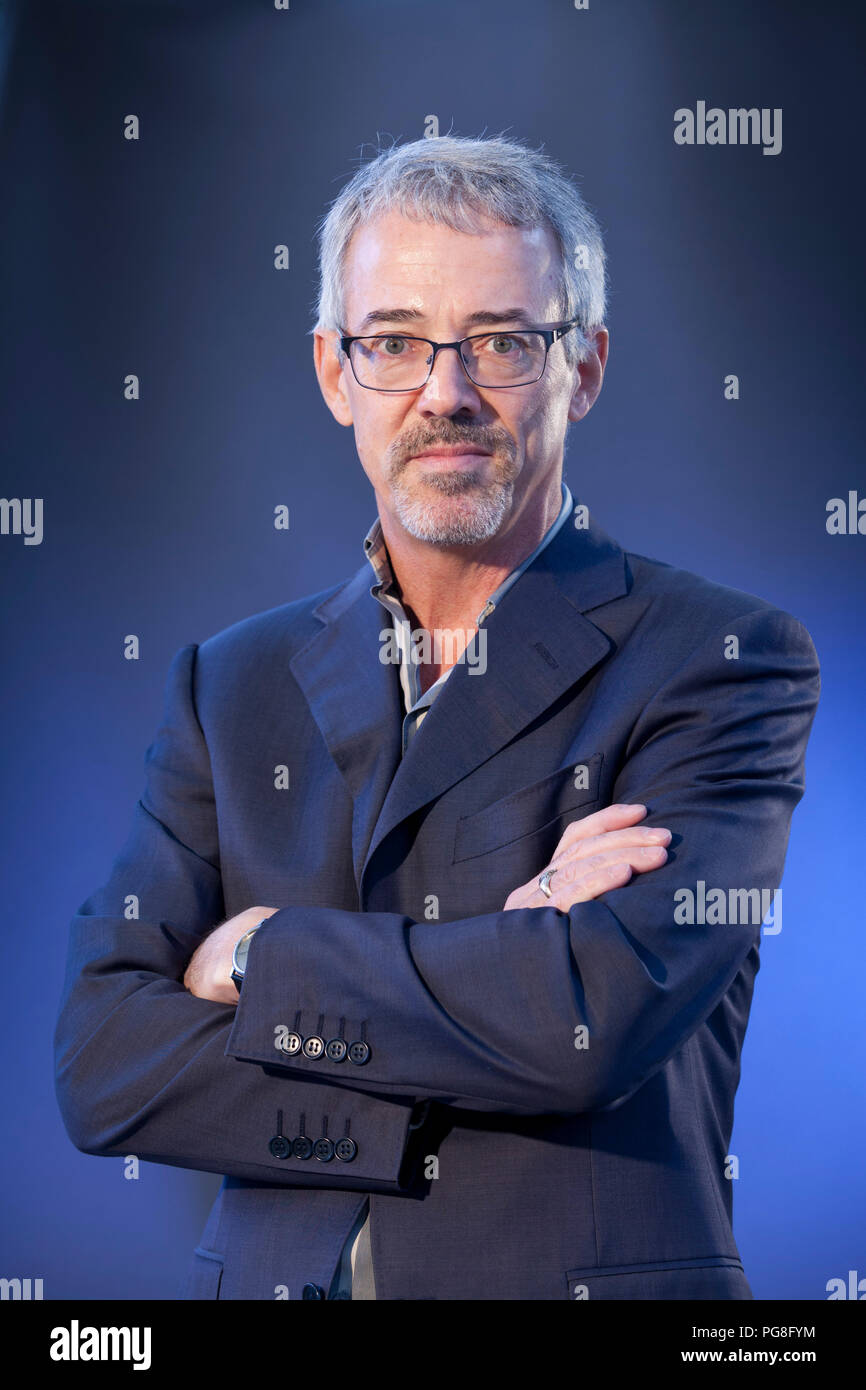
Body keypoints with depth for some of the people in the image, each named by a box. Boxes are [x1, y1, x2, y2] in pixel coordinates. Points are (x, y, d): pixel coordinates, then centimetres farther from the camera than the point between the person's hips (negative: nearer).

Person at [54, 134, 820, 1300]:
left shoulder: (724, 663, -9)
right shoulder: (234, 684, 3)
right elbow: (100, 1069, -7)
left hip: (591, 1272, -3)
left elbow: (601, 1015, -23)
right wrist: (491, 961, -17)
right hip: (269, 1272, 3)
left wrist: (266, 954, -11)